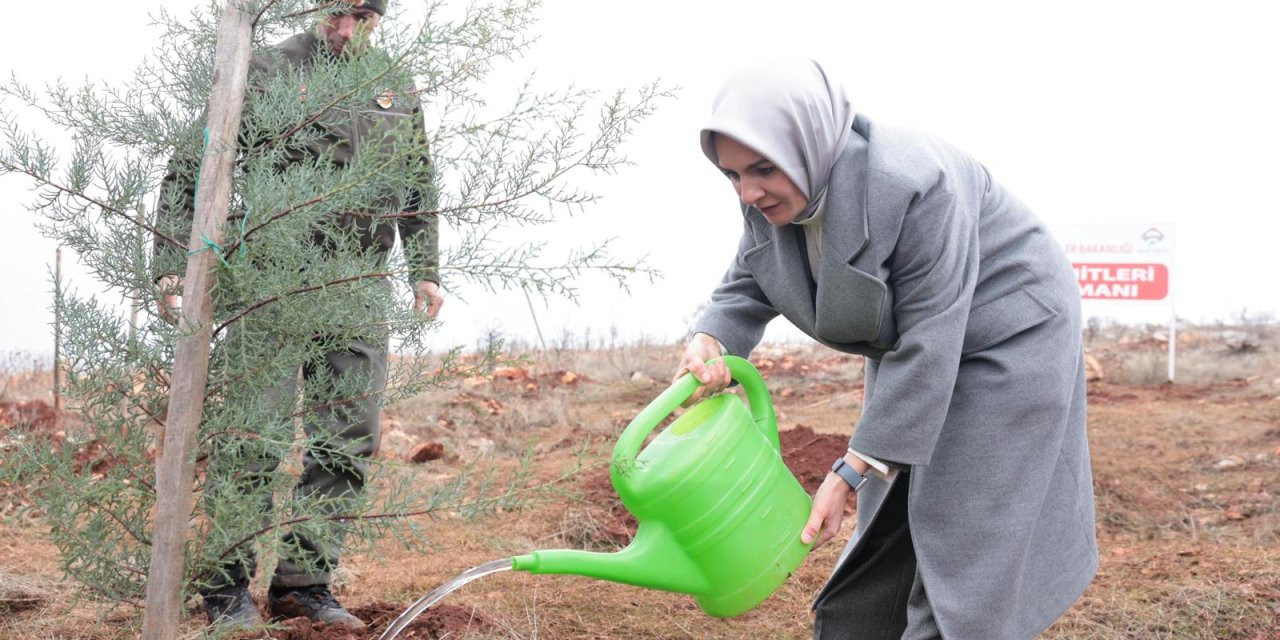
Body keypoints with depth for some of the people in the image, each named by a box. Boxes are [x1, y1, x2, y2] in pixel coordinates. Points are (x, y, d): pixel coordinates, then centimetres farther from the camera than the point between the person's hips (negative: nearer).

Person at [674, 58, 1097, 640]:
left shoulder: (912, 184, -35)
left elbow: (928, 345, -33)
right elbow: (747, 287, -2)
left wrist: (853, 471, -32)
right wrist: (708, 343, -26)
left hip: (1007, 335, -7)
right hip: (912, 349, 8)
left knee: (962, 552, -9)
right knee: (883, 533, 9)